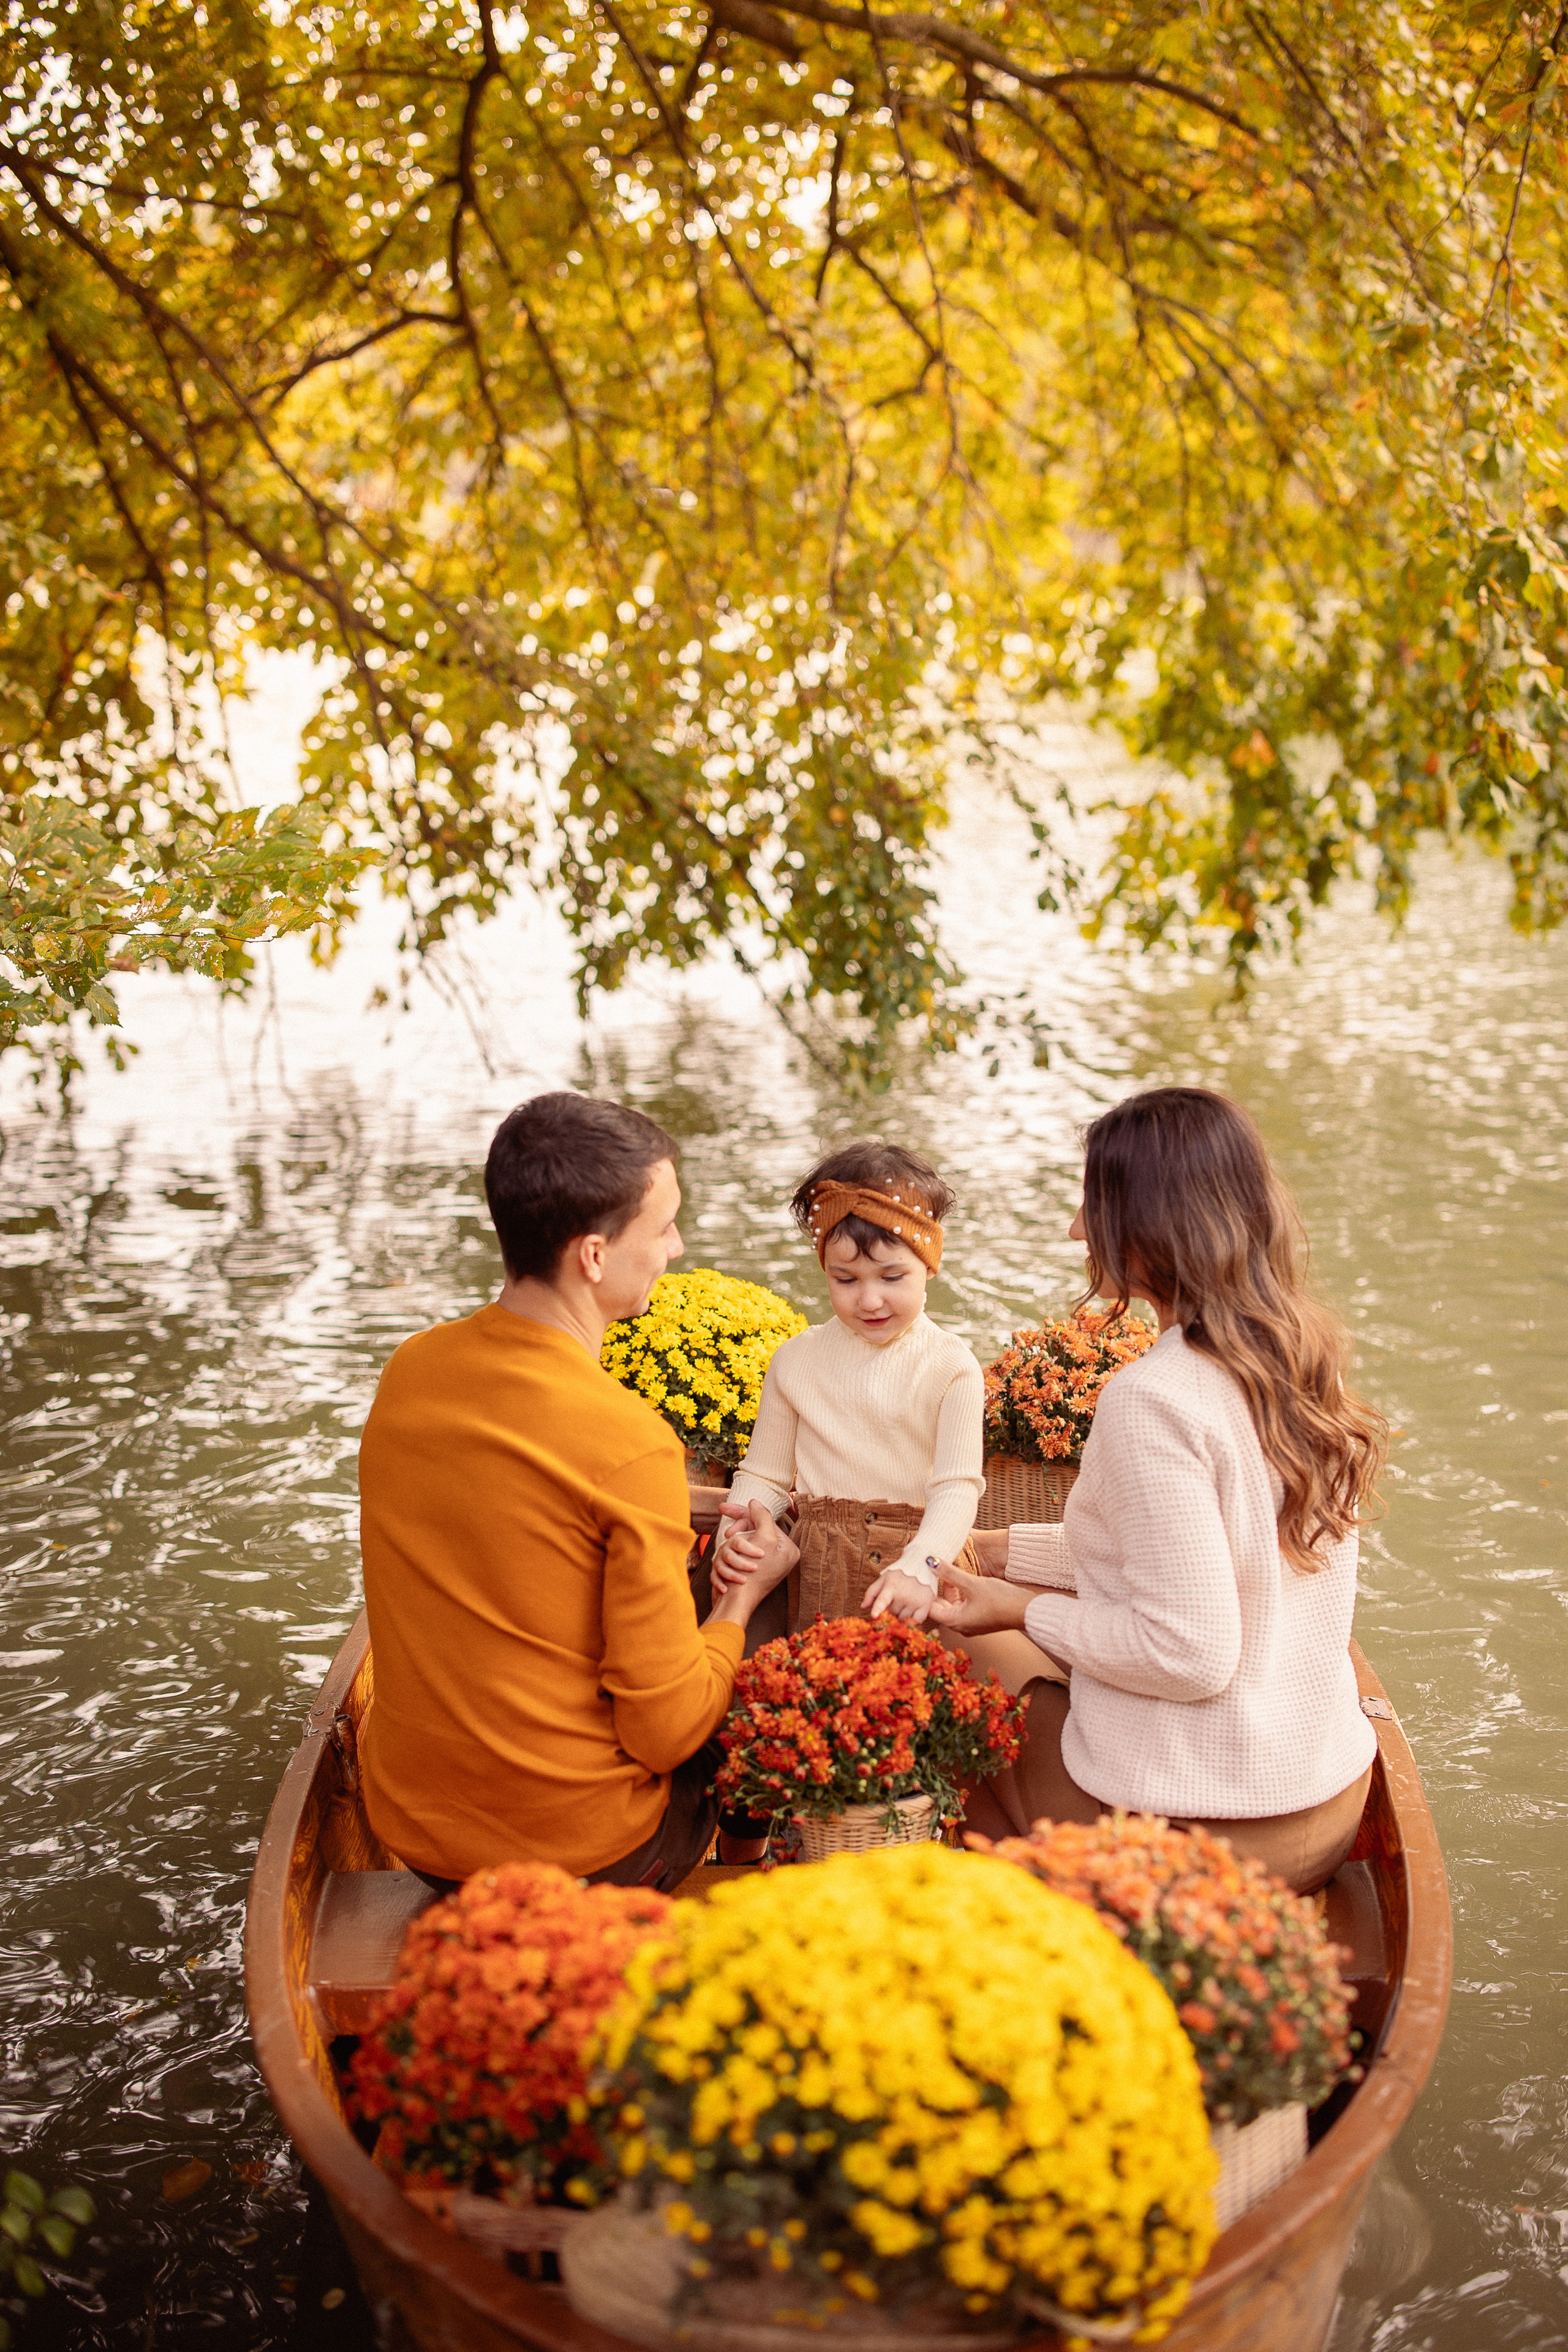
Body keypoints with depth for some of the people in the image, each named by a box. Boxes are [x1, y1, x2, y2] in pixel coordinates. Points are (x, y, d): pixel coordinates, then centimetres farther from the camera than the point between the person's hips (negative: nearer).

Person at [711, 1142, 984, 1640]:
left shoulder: (951, 1369, -2)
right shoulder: (796, 1361, 8)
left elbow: (957, 1489, -10)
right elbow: (764, 1476, 12)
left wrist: (918, 1570, -28)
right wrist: (737, 1538, -9)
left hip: (923, 1566, -2)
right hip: (817, 1578, 2)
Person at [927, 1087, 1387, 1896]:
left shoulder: (1153, 1400, -25)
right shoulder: (1307, 1362, 1)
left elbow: (1189, 1652, -26)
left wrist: (1027, 1611, -10)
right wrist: (1000, 1552, 16)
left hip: (1191, 1830, -8)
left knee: (961, 1660, 14)